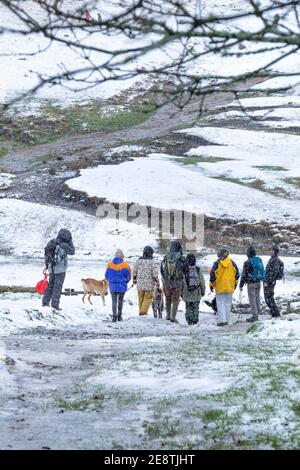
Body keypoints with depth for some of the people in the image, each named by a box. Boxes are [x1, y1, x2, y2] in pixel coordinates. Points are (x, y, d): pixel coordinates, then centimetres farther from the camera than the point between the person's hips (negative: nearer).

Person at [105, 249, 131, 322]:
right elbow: (128, 276, -5)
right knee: (120, 301, 14)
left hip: (112, 286, 1)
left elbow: (106, 275, 2)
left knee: (114, 301, 7)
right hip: (122, 286, -1)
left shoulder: (110, 264, -2)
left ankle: (114, 316, -3)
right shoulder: (125, 265, -8)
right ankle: (119, 316, 16)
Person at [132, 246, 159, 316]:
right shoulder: (151, 261, -13)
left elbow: (134, 271, 9)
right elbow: (155, 273, -12)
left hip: (140, 284, 4)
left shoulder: (139, 260, 0)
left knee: (141, 299, 15)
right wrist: (157, 282, 1)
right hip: (149, 284, -4)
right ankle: (143, 312, -6)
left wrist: (134, 279, 25)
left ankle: (141, 312, 22)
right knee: (148, 299, 4)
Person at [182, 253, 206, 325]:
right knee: (195, 307, 10)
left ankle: (189, 320, 1)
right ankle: (195, 321, 9)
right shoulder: (198, 270, -6)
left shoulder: (184, 270, -9)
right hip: (196, 294, 0)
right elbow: (202, 282, 0)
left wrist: (181, 292, 7)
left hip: (187, 293, 0)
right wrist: (203, 291, 12)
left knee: (188, 307, 10)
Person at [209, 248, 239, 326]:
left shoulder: (217, 263, -9)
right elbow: (237, 273, 6)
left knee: (220, 304, 1)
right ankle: (226, 320, 14)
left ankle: (222, 320, -8)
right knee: (228, 303, 12)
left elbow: (213, 274, -9)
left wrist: (211, 284, 2)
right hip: (229, 287, 3)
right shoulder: (232, 263, 0)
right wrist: (235, 283, 19)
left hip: (219, 287, -3)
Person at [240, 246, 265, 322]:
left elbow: (244, 274, -12)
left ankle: (254, 316, -2)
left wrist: (241, 285, -6)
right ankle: (257, 314, 20)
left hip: (251, 283, -6)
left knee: (252, 299, -2)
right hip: (258, 282, 6)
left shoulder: (248, 262, -15)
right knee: (257, 298, 14)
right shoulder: (260, 260, 4)